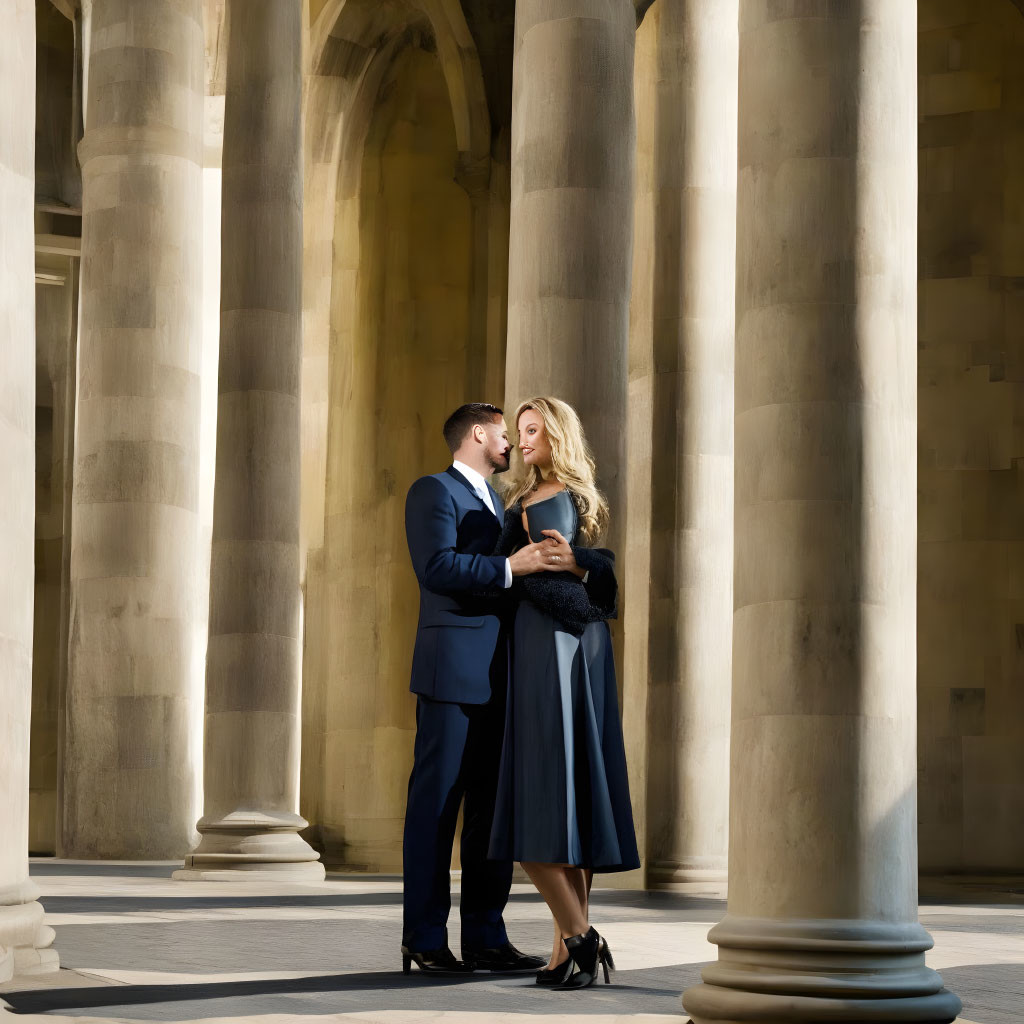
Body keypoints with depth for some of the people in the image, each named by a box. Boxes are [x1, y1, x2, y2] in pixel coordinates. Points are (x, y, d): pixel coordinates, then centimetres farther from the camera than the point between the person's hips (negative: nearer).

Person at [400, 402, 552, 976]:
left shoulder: (494, 500, 24)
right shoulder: (434, 491, -3)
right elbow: (437, 566, -18)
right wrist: (510, 568, -24)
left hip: (499, 678, 8)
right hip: (453, 670, -8)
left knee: (492, 805, 7)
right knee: (436, 804, -4)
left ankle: (485, 938, 11)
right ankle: (425, 942, 0)